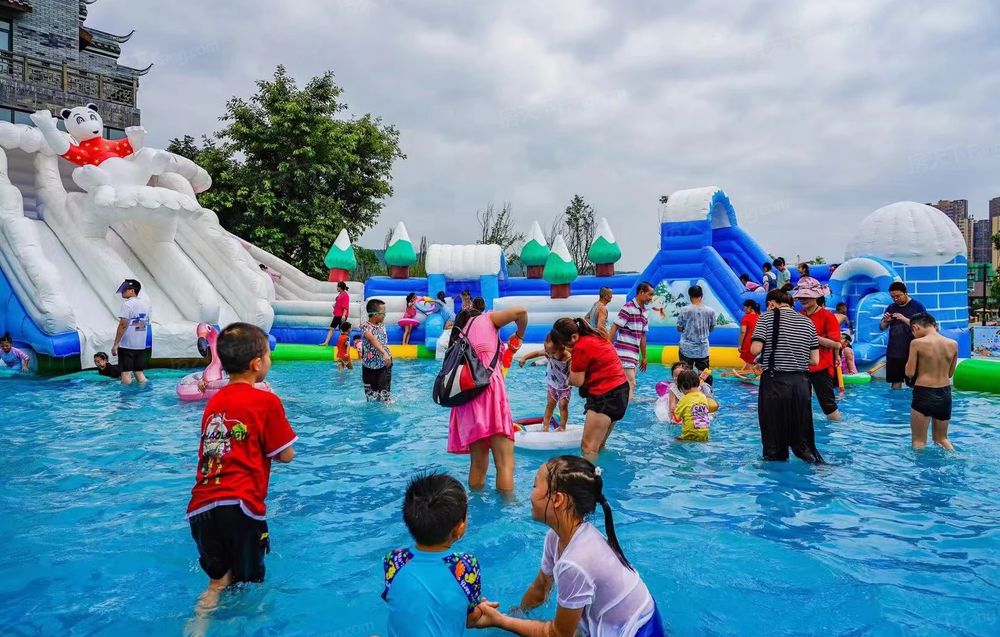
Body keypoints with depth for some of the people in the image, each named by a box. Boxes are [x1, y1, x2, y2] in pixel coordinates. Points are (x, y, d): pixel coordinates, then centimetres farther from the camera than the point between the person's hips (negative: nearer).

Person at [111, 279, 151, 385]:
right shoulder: (145, 303, 10)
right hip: (141, 345, 7)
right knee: (139, 372, 13)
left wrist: (115, 344, -14)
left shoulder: (127, 304, -12)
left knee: (126, 373, -1)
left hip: (127, 345, -7)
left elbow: (123, 325, -16)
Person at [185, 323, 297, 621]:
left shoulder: (214, 401, 14)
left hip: (201, 506, 5)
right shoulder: (266, 401, -3)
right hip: (239, 506, -5)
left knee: (219, 579, 16)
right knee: (246, 583, 13)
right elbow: (286, 455, 2)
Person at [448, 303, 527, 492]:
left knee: (478, 464, 13)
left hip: (466, 395, 6)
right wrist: (518, 337, 17)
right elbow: (521, 312, 1)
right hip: (488, 389, -6)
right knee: (505, 463, -7)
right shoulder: (487, 319, 15)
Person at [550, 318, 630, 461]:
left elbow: (577, 381, -12)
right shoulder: (593, 337, 11)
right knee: (598, 445, 19)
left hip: (606, 395, -10)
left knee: (588, 448, -10)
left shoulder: (581, 347, -18)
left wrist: (571, 363, 3)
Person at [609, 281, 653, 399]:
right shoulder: (628, 308, -9)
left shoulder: (644, 312, 15)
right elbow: (614, 328, -11)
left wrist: (644, 357, 21)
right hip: (624, 352, -8)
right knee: (631, 383, -13)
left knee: (629, 383, 7)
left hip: (635, 354, 8)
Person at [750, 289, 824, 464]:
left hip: (774, 382, -4)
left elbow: (755, 349, -13)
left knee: (773, 432, 8)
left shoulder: (767, 317, -2)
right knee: (802, 438, 12)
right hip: (801, 383, 4)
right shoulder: (808, 322, 10)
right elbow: (815, 360, 6)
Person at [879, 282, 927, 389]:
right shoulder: (891, 307, 8)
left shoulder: (917, 306, -4)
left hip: (912, 352, -4)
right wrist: (885, 321, -9)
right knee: (895, 381, 9)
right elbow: (881, 327, 13)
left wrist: (904, 319, -24)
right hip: (893, 352, 4)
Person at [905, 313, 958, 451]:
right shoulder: (953, 344, 1)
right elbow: (950, 373, 11)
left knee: (919, 441, 7)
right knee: (942, 438, 23)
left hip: (923, 394, -5)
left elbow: (910, 373, -10)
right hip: (945, 394, 5)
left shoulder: (917, 343, -13)